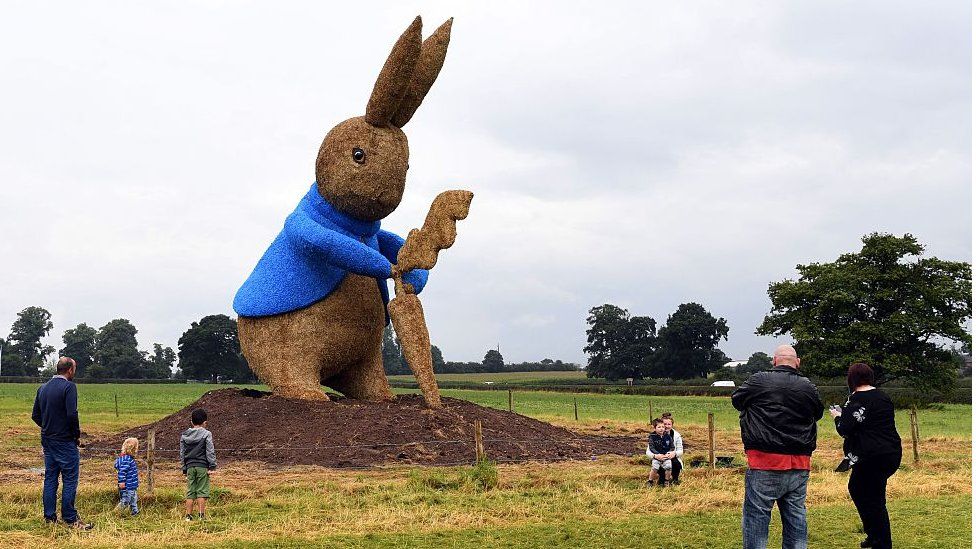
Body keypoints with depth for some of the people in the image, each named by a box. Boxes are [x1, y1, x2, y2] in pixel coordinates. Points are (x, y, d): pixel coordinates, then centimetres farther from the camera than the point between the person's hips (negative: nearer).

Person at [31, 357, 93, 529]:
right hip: (65, 441, -7)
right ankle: (70, 518, 0)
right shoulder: (68, 387, -14)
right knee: (70, 479, -2)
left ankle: (49, 517, 15)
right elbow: (72, 414, -22)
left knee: (50, 478, 12)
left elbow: (35, 416, 12)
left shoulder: (43, 388, 9)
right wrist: (77, 434, -9)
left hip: (47, 441, 7)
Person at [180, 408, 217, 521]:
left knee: (190, 492, 6)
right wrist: (212, 466, -5)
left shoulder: (184, 435, 10)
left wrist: (184, 469, 18)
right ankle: (201, 515, -4)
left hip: (189, 466, 4)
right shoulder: (206, 434, -3)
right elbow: (210, 451, -7)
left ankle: (189, 515, 5)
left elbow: (182, 453, 13)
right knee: (202, 491, -1)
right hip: (202, 466, -4)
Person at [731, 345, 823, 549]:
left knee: (756, 519, 1)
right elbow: (818, 413, 22)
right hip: (799, 467, 4)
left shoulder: (758, 381, -6)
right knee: (796, 520, 12)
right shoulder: (809, 387, 4)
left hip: (765, 465, -4)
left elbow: (736, 400, 11)